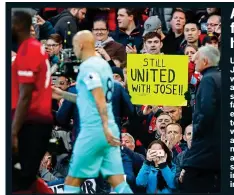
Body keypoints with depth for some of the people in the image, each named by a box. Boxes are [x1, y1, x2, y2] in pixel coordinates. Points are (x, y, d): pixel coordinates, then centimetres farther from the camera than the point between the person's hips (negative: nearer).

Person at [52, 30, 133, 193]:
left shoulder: (87, 67, -9)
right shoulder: (104, 65, 17)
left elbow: (100, 98, -21)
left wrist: (105, 127, -28)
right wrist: (62, 94, 30)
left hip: (93, 130, -8)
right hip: (110, 129, 8)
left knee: (73, 180, 2)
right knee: (118, 181, 2)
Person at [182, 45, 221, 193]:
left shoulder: (208, 79, -12)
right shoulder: (221, 78, 14)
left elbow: (206, 112, -22)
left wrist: (196, 130, -8)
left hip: (205, 148, -9)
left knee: (192, 188, -6)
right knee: (216, 188, 8)